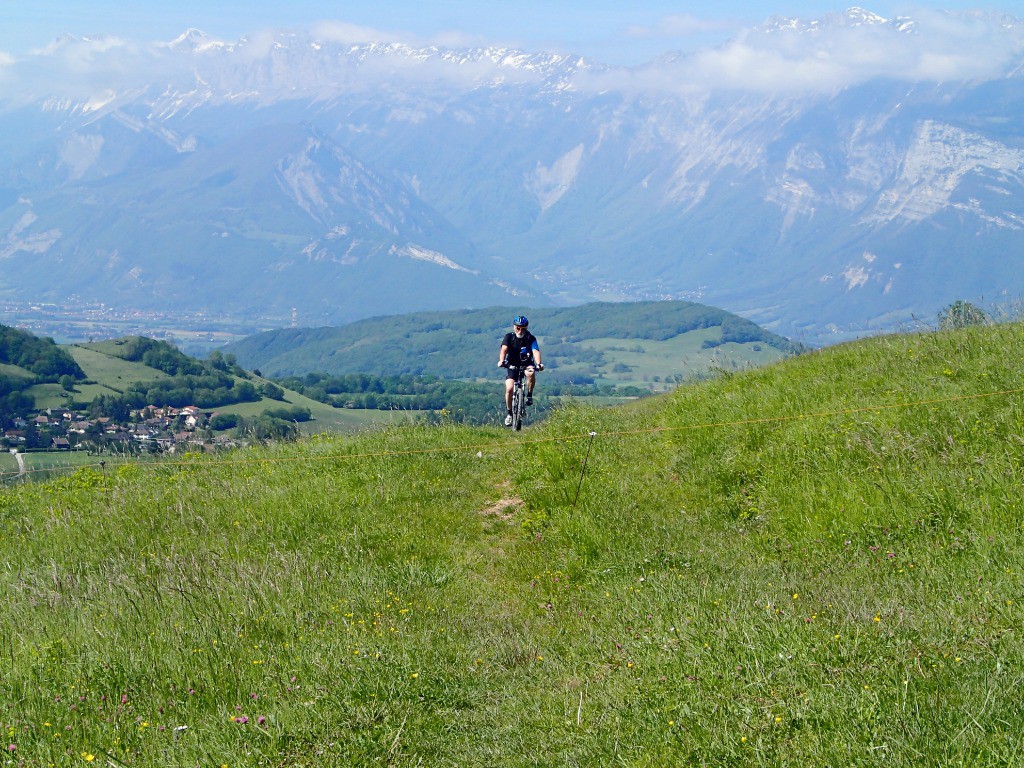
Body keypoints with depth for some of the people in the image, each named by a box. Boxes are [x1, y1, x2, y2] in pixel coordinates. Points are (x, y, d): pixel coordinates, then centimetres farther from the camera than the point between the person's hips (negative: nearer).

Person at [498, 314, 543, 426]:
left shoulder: (531, 338, -12)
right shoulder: (509, 337, -11)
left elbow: (536, 351, -26)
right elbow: (504, 349, -26)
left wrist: (538, 364, -45)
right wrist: (501, 361, -46)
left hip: (526, 364, -1)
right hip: (512, 365, 1)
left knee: (531, 373, -36)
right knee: (509, 388, -18)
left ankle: (529, 395, -13)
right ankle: (509, 413, 0)